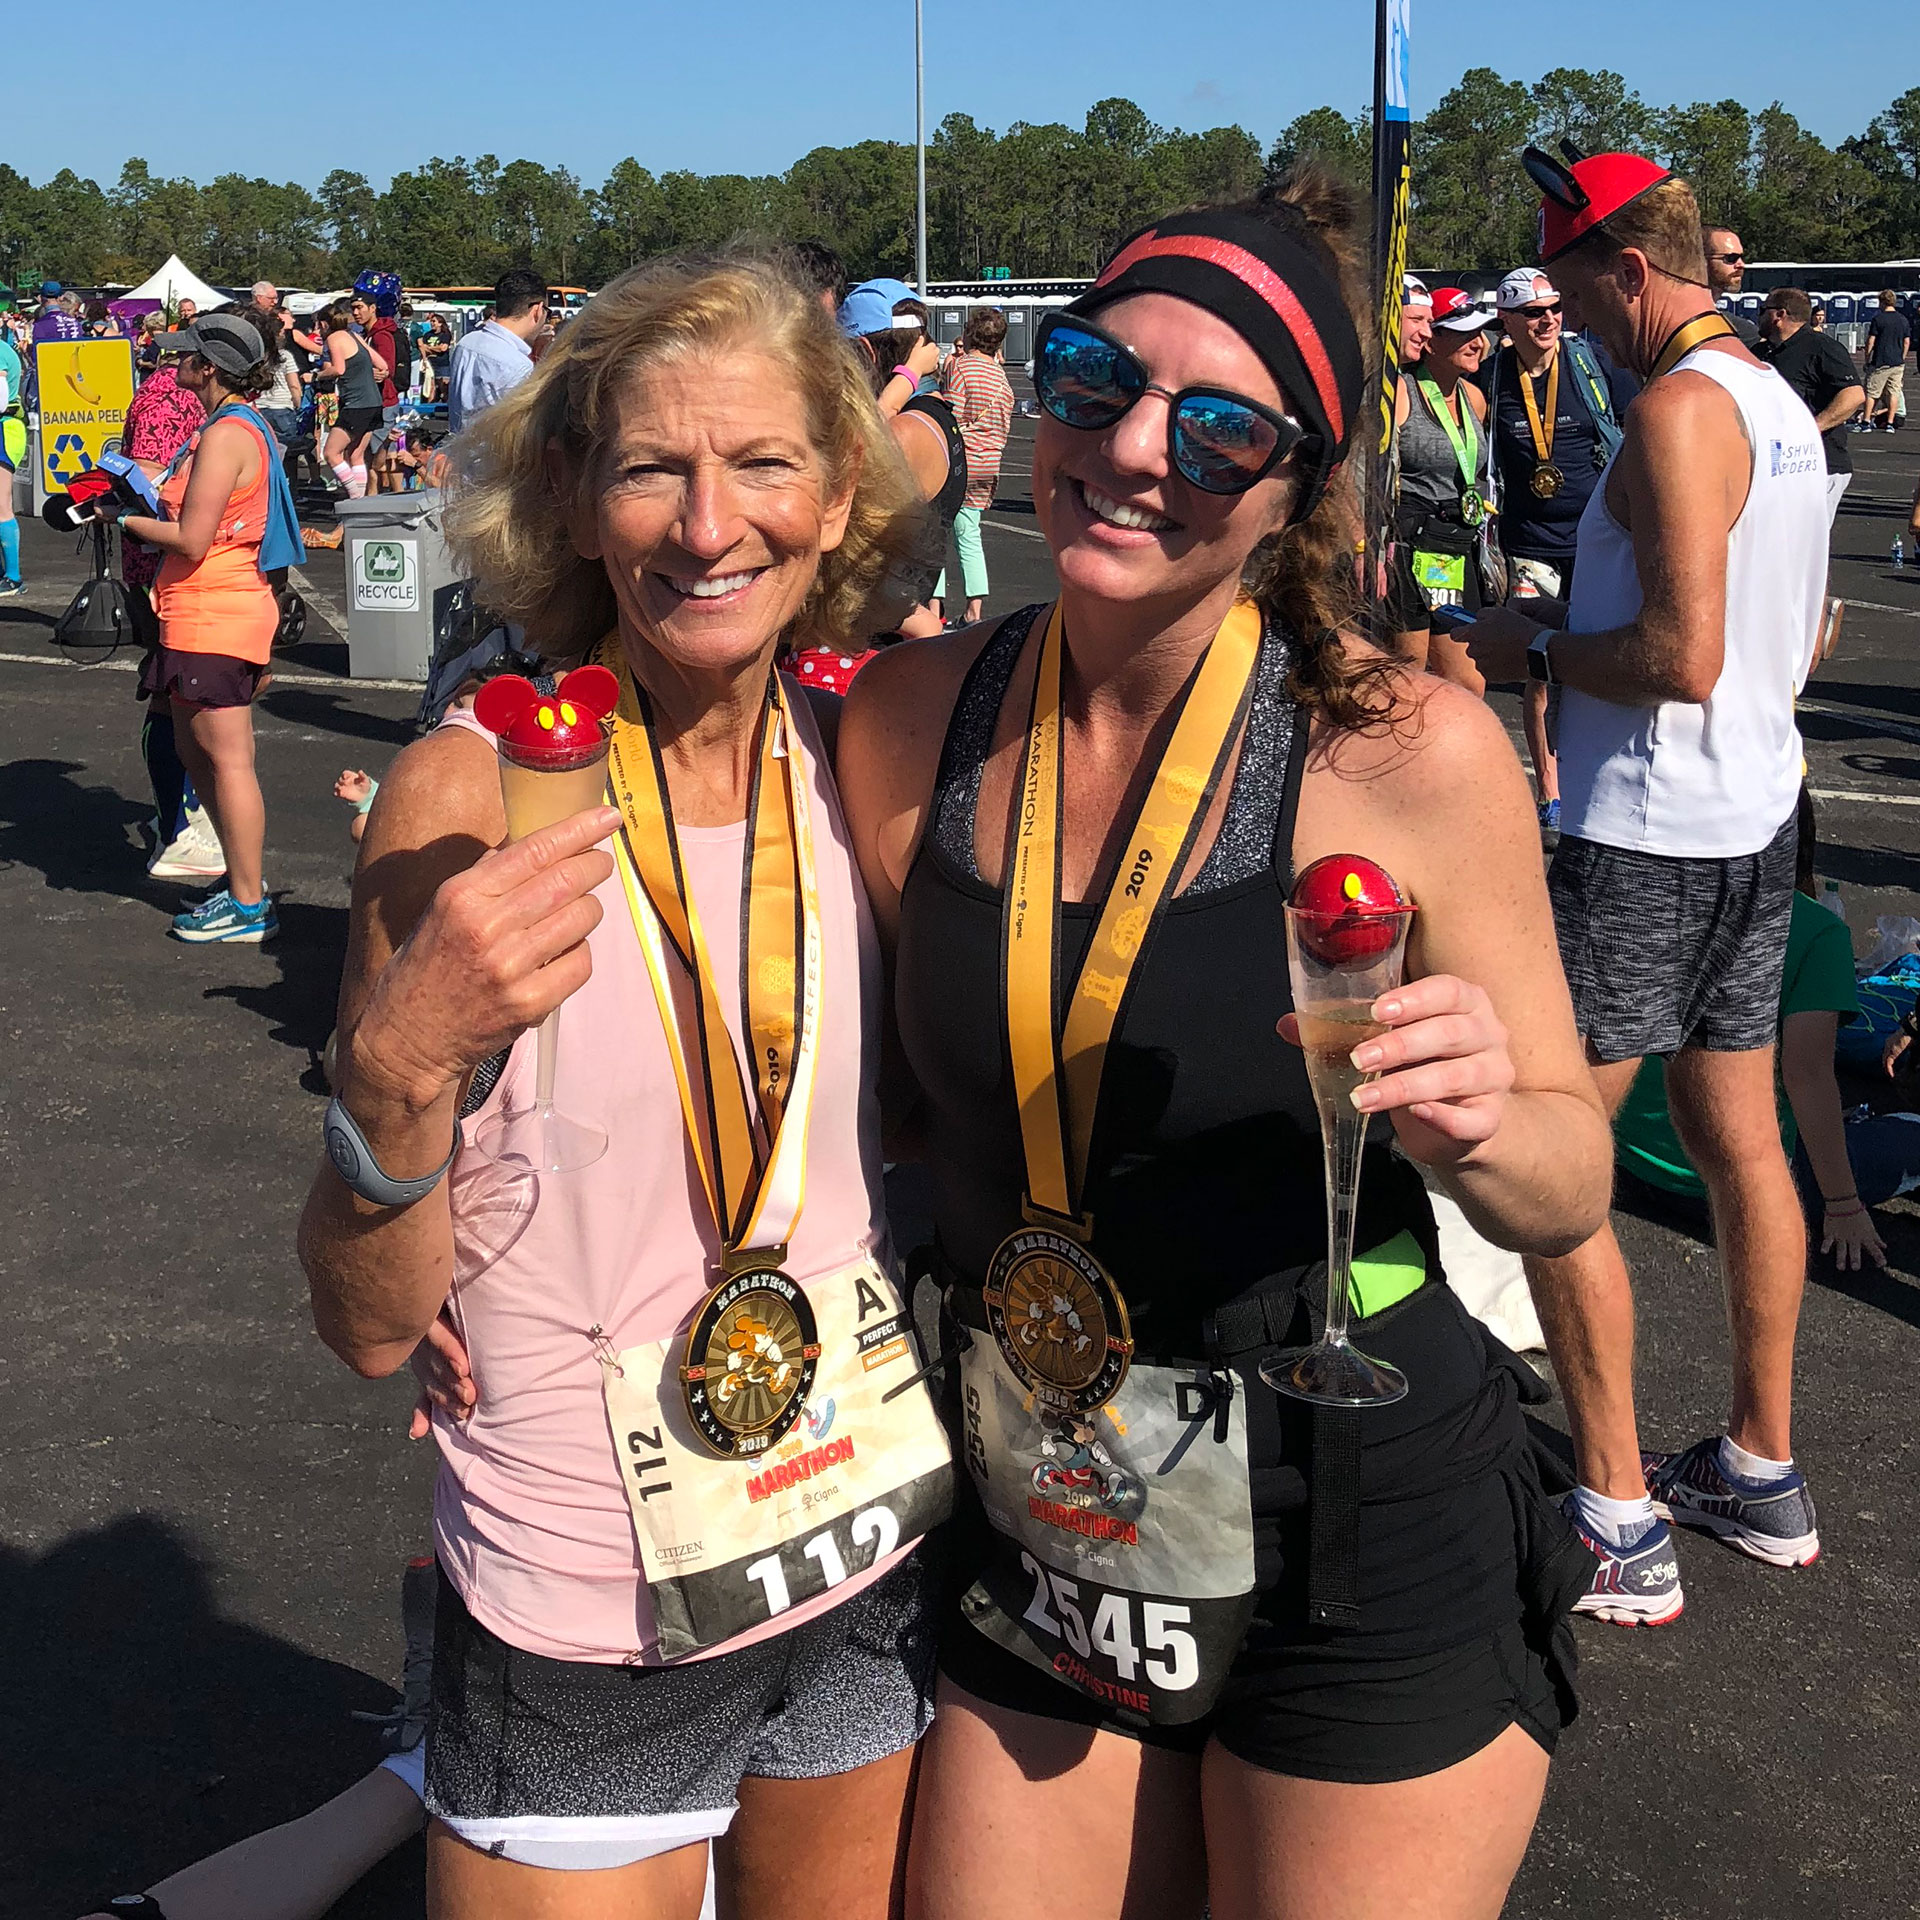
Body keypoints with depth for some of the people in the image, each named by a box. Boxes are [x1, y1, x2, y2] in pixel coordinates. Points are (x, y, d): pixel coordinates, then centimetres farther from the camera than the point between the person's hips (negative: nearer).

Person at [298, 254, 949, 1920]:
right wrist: (399, 1065, -31)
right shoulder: (475, 795, -16)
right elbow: (373, 1325, -15)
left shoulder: (857, 763, -4)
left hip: (870, 1579, 4)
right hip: (581, 1640, -4)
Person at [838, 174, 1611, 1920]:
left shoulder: (1411, 753, -16)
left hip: (1360, 1561, -3)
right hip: (1034, 1548, 4)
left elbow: (1570, 1190, -6)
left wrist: (1470, 1126, -28)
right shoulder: (909, 721, -5)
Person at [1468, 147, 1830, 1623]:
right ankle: (1764, 1475, 29)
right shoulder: (1783, 404, 12)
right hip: (1757, 824, 10)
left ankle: (1619, 1527, 2)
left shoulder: (1680, 409, -17)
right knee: (1740, 1136, 16)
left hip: (1647, 839, -10)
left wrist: (1536, 655, -9)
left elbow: (1682, 656, -25)